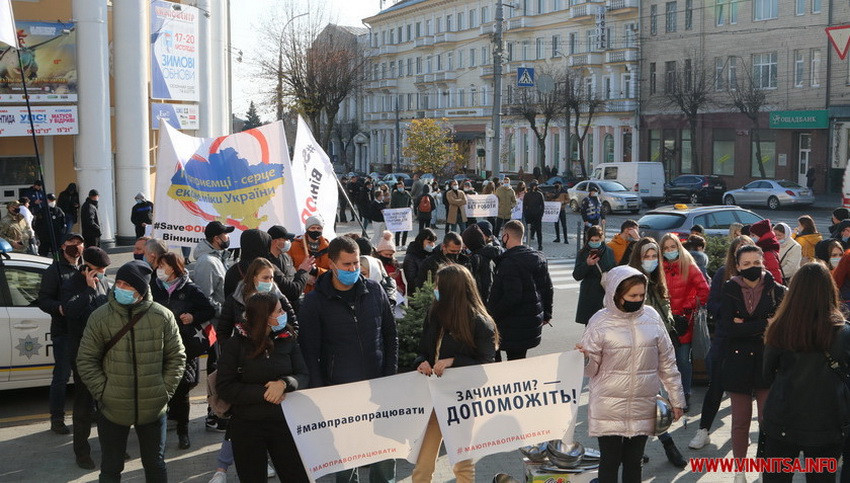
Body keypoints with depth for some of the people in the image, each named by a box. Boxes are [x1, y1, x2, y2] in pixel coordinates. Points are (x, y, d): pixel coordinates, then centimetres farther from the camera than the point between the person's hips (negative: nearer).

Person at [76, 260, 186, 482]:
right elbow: (86, 361, -2)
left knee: (155, 465, 18)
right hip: (113, 410, 0)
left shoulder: (162, 316, -6)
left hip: (154, 410, 0)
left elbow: (176, 357, 3)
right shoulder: (100, 317, -8)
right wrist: (103, 393, -9)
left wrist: (165, 392, -4)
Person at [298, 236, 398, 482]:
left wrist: (391, 377, 4)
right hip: (339, 389, -2)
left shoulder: (375, 291, 4)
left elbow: (390, 336, 11)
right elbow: (310, 352, -2)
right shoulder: (315, 302, -4)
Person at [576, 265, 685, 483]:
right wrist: (584, 357, -26)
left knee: (634, 461, 12)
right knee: (610, 461, 4)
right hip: (609, 408, -2)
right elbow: (591, 368, -4)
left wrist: (676, 398, 11)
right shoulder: (600, 321, -6)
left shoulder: (651, 317, 2)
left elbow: (666, 361, 9)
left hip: (643, 407, 3)